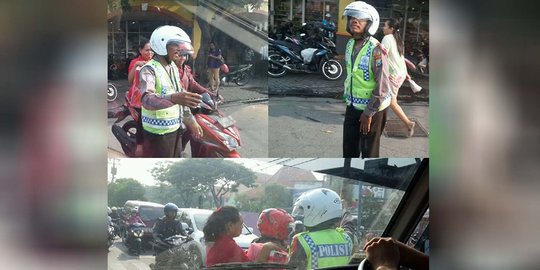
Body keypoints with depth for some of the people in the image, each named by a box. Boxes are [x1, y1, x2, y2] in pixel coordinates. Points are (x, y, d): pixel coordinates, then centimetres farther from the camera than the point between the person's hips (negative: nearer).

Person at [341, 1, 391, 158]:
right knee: (349, 149, 15)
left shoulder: (375, 49, -21)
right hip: (353, 106, 7)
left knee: (369, 151, 3)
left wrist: (368, 113, -20)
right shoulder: (350, 45, 3)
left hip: (372, 108, -7)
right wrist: (347, 97, 16)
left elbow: (382, 85, -23)